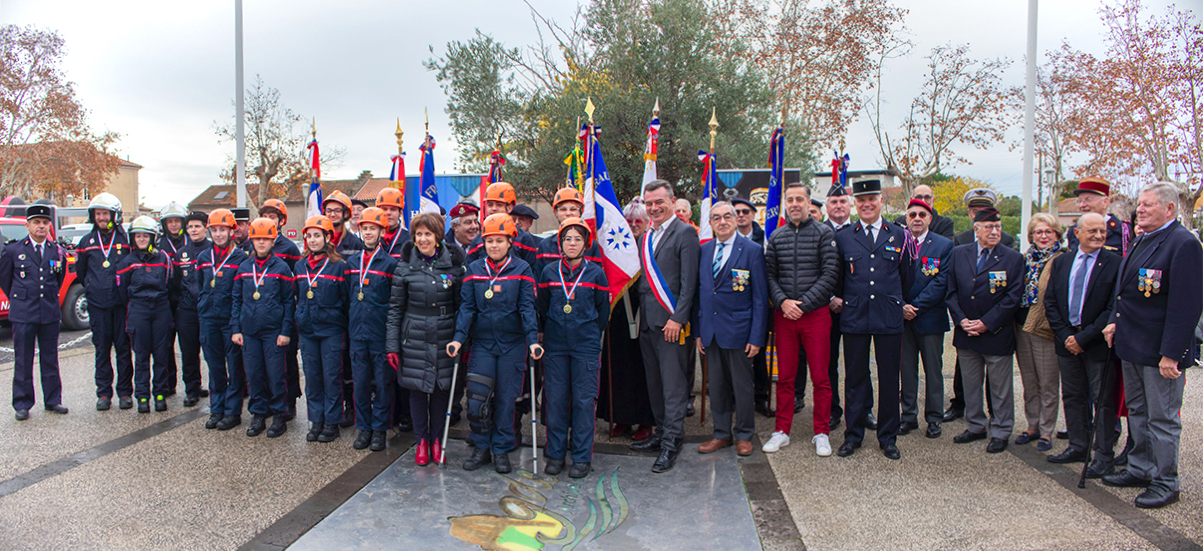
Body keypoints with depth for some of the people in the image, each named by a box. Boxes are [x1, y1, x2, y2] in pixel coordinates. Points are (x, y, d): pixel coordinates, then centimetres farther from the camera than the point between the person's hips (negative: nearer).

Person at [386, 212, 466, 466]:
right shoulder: (405, 266, 0)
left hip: (444, 338, 0)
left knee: (441, 389, 7)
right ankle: (421, 440, 22)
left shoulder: (454, 265, -1)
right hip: (414, 338, 0)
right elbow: (395, 308, 2)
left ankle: (436, 439, 24)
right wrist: (392, 345, -1)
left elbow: (462, 306, 5)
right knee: (417, 389, 6)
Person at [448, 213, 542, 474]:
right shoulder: (474, 269, 4)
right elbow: (467, 306, 1)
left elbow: (527, 307, -6)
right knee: (477, 398, -3)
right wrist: (458, 337, -10)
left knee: (506, 398, 6)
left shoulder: (522, 269, -2)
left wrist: (533, 340, -16)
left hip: (513, 344, -1)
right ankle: (482, 447, 17)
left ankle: (501, 449, 21)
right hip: (482, 343, 1)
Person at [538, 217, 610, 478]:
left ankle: (582, 456, 11)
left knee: (584, 400, 1)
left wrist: (591, 334, 9)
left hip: (586, 346, -1)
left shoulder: (596, 273, 0)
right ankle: (555, 454, 18)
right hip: (555, 346, 2)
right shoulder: (549, 272, 4)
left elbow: (603, 310, 8)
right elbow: (542, 308, 14)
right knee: (555, 399, 5)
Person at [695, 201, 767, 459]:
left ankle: (743, 435, 23)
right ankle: (721, 434, 26)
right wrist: (698, 331, 7)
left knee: (742, 386, 7)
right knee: (717, 386, 12)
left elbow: (760, 297, -6)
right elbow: (699, 291, 12)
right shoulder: (704, 250, 8)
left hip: (738, 330, -4)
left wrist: (757, 337, -11)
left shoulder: (752, 250, -5)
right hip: (710, 331, 4)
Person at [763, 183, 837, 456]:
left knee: (820, 377, 3)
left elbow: (830, 275, -7)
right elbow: (770, 274, 7)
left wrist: (803, 304, -13)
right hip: (783, 315, 3)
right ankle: (782, 431, 18)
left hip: (816, 314, -2)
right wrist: (782, 301, -10)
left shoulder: (824, 233, -1)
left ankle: (821, 433, 16)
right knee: (785, 376, 8)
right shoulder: (776, 237, 9)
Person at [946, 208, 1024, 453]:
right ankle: (976, 426, 29)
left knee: (1000, 388, 7)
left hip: (997, 334, -3)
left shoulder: (1013, 258, -4)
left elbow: (1013, 297, -9)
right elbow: (950, 292, 4)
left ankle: (1001, 432, 21)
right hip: (966, 332, 3)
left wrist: (985, 323, -15)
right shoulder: (958, 254, 4)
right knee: (970, 384, 14)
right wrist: (961, 320, -9)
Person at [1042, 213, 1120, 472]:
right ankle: (1077, 447, 27)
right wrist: (1065, 335, -6)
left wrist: (1084, 337, -15)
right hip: (1067, 340, 5)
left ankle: (1104, 455, 14)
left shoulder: (1116, 264, -8)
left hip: (1098, 343, -5)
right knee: (1072, 397, 14)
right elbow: (1050, 302, 6)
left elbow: (1113, 308, -12)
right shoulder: (1060, 263, 7)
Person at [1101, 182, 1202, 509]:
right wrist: (1115, 321, 7)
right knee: (1137, 412, 19)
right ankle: (1141, 469, 33)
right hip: (1132, 346, 9)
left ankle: (1165, 484, 16)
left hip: (1160, 349, -9)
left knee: (1162, 418, 3)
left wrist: (1170, 354, -22)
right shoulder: (1140, 241, 11)